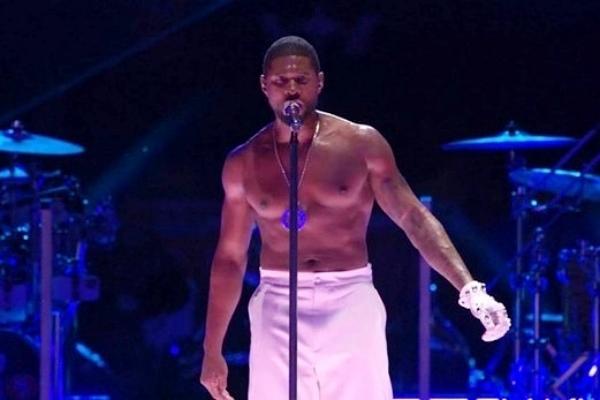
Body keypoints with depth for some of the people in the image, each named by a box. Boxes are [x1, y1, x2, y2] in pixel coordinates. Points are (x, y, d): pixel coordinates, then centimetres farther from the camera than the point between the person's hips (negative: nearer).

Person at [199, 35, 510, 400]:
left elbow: (414, 217, -3)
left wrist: (469, 288, -17)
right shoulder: (244, 163, 6)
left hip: (351, 307, -1)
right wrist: (213, 350, 12)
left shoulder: (361, 144, 1)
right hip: (278, 312, 1)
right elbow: (230, 257, 13)